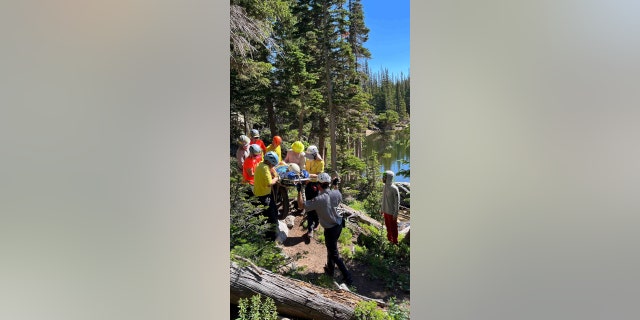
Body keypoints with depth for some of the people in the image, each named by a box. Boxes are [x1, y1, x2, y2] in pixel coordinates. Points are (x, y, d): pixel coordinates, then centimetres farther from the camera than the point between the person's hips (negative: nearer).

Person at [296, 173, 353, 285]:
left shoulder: (318, 200, -29)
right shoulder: (336, 193, -12)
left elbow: (301, 205, -18)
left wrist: (299, 191, -6)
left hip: (330, 229, -6)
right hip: (339, 225, 7)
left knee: (334, 254, 9)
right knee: (331, 248, 26)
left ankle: (348, 277, 12)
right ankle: (330, 269, 43)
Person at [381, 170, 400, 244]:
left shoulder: (394, 189, -20)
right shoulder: (385, 187, 3)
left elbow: (397, 202, -17)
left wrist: (395, 213, -17)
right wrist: (382, 209, 16)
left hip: (391, 212, -7)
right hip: (386, 211, 7)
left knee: (393, 228, 6)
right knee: (388, 227, 20)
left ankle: (395, 242, 19)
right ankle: (389, 240, 35)